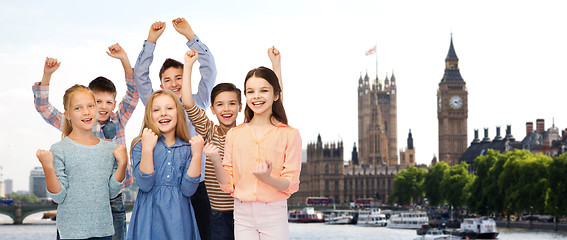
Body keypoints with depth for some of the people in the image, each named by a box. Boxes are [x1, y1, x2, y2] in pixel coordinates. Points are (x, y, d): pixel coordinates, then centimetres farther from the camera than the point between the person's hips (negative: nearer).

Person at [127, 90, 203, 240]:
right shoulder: (140, 145, -1)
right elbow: (145, 185, -13)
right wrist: (147, 149, -20)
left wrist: (197, 155, -13)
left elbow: (188, 190, -6)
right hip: (150, 216, -2)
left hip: (179, 216, 2)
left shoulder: (187, 148, 3)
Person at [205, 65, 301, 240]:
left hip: (274, 215, -2)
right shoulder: (234, 134, 6)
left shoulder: (289, 134, -3)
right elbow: (228, 185, 6)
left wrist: (267, 178, -24)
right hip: (243, 215, 2)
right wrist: (215, 161, -11)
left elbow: (291, 184, -6)